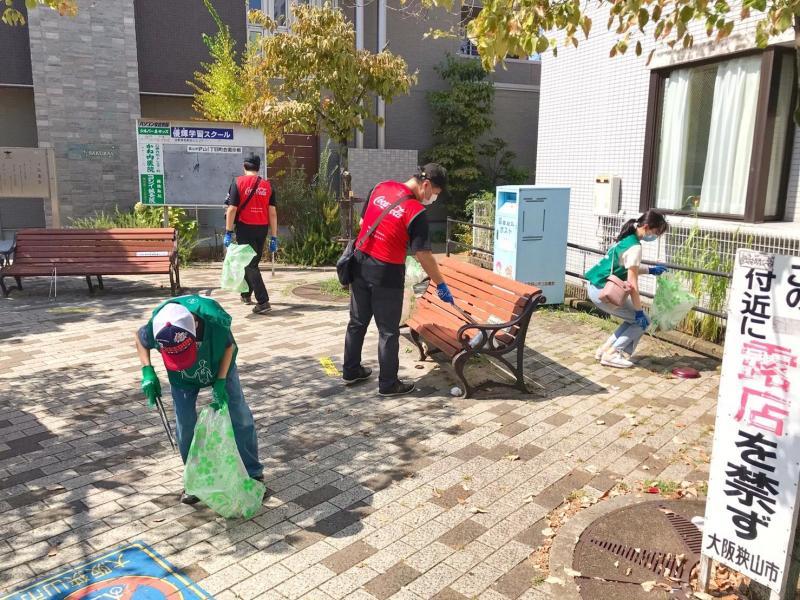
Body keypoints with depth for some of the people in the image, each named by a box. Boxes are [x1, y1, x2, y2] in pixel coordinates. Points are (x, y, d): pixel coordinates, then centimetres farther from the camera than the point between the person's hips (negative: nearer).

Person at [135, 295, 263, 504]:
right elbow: (140, 339, -9)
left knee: (240, 418, 1)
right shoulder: (155, 328, -36)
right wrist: (147, 372, -21)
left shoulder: (214, 320, -41)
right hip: (182, 377, 1)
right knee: (185, 428, -1)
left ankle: (254, 473, 18)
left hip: (219, 367, -1)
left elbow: (230, 345, -18)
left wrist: (220, 381, -23)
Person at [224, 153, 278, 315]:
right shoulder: (267, 185, 3)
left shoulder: (238, 183, -6)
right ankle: (246, 294, 37)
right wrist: (274, 237, 4)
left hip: (245, 228, -4)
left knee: (249, 265, -2)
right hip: (262, 229, 4)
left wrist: (228, 232, -8)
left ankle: (263, 302, -13)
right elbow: (272, 212, 0)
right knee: (253, 262, 21)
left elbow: (232, 209, -11)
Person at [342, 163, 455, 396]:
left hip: (360, 264, 7)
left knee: (357, 322, 18)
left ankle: (350, 371, 31)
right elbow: (423, 255, -16)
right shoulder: (416, 211, -17)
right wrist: (441, 285, -6)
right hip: (386, 273, -7)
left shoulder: (381, 187, 2)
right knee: (388, 331, 6)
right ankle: (388, 384, 15)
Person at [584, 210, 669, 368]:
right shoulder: (635, 247, -18)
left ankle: (606, 349, 18)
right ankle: (611, 354, 3)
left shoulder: (627, 238, 11)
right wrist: (639, 311, -12)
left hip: (597, 288, 9)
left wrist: (650, 270, 28)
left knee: (633, 319, 19)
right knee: (642, 321, 2)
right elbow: (632, 283, -18)